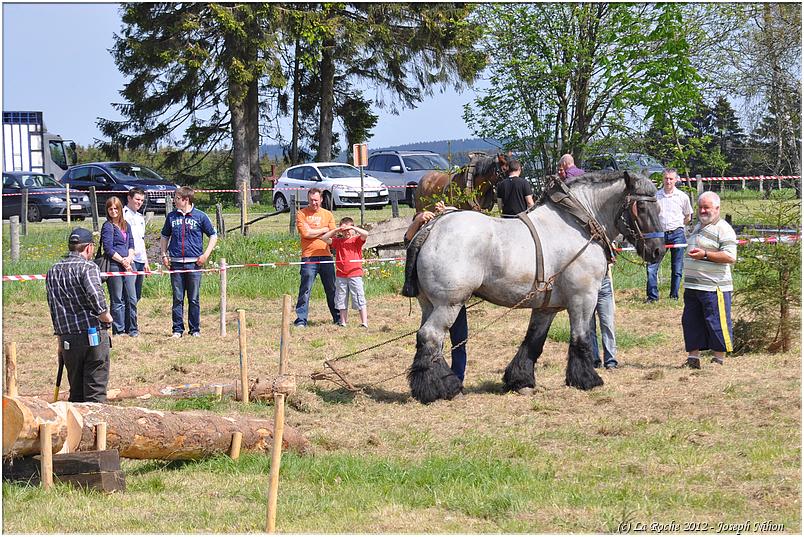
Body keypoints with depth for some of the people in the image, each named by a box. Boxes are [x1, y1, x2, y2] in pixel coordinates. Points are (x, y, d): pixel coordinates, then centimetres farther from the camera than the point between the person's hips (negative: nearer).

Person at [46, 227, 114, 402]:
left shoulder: (52, 272, 13)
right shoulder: (88, 267, -7)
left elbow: (53, 309, 15)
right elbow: (95, 294, -25)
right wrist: (106, 317, -9)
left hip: (68, 339, 5)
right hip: (95, 336, -5)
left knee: (76, 393, 13)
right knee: (95, 390, -2)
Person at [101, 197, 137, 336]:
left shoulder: (126, 225, 16)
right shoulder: (108, 226, -5)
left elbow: (131, 244, 15)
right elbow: (108, 249, -10)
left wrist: (129, 258, -3)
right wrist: (122, 260, -10)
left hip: (127, 265, 6)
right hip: (114, 266, -6)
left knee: (132, 298, 5)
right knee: (117, 300, -1)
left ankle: (133, 328, 13)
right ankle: (118, 329, 4)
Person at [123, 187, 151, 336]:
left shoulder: (140, 217, 21)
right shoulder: (123, 215, -5)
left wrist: (146, 262, 24)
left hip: (140, 260, 8)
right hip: (129, 260, -8)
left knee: (137, 296, 8)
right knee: (130, 296, -10)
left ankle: (125, 325, 14)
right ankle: (132, 328, -10)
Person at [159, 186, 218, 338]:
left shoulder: (200, 216, 1)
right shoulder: (172, 216, 9)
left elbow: (213, 236, 7)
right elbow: (164, 236, 21)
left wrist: (205, 255, -2)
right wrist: (164, 255, 9)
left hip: (194, 263, -2)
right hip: (176, 263, 2)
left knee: (194, 299, 2)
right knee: (177, 299, 3)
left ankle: (195, 329, 9)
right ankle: (177, 329, 8)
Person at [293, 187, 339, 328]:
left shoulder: (327, 214, 13)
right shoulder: (301, 214, 3)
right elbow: (306, 233, -9)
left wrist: (313, 232, -8)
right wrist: (323, 230, 0)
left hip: (326, 256, 3)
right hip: (309, 257, -3)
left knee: (332, 289, 8)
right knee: (305, 290, -6)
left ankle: (337, 317, 16)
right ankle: (301, 319, -4)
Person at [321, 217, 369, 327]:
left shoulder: (357, 240, 3)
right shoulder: (338, 241, 12)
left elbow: (365, 234, -15)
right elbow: (324, 238, 8)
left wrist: (352, 227, -11)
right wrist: (335, 230, 0)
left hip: (355, 274, -4)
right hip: (341, 275, 4)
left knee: (359, 300, -4)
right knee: (341, 300, 8)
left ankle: (364, 322, -3)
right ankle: (343, 322, 15)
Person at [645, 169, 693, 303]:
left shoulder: (682, 197, 2)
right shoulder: (656, 196, 2)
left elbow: (688, 217, 14)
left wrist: (678, 226, 9)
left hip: (677, 234, 0)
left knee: (677, 268, 5)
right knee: (652, 266, -7)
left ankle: (674, 296, 14)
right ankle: (652, 296, 0)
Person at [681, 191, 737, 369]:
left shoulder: (723, 229, -9)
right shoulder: (698, 226, 19)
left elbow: (730, 257, -19)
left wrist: (705, 254, -22)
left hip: (714, 287, -9)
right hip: (692, 286, 9)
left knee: (716, 324, -4)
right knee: (691, 322, 10)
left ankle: (719, 359, 4)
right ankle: (693, 358, 17)